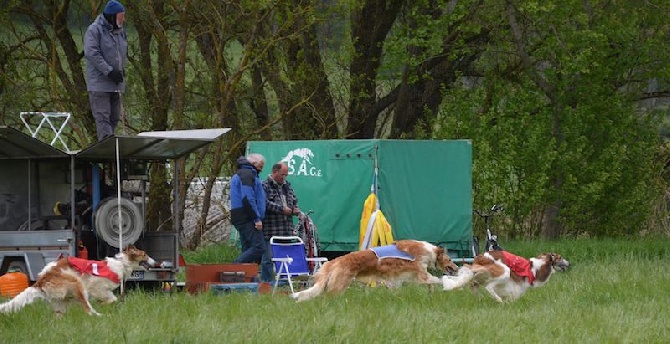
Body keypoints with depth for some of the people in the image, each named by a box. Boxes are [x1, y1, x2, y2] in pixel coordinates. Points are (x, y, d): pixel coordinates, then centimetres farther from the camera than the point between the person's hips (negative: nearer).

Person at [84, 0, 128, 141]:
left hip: (116, 84, 8)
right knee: (102, 116, -12)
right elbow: (91, 53, -17)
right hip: (99, 84, -8)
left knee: (114, 117, 9)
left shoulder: (120, 32, 15)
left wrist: (122, 70, 6)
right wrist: (109, 71, -22)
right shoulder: (94, 30, -9)